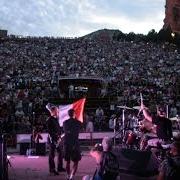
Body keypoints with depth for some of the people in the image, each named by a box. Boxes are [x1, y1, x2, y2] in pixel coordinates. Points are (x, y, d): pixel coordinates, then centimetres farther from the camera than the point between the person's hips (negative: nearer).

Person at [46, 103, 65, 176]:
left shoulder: (56, 119, 11)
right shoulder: (49, 120, -13)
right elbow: (50, 131, -17)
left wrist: (59, 136, 4)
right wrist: (56, 138, -17)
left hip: (58, 138, 8)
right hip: (52, 139, -8)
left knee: (60, 152, 14)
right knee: (52, 154, 0)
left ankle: (60, 167, 25)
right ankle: (52, 170, 8)